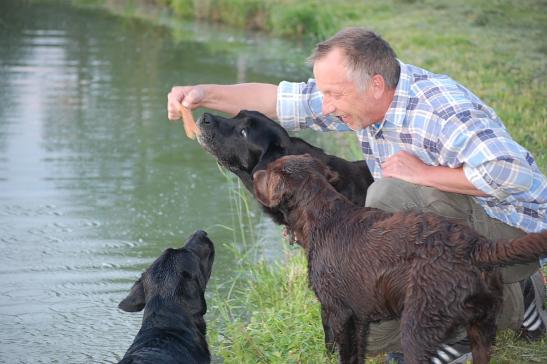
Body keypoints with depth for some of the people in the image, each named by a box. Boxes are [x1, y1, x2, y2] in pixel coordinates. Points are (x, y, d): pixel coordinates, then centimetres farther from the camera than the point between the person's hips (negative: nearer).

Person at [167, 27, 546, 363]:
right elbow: (280, 100, 2)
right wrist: (203, 93, -10)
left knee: (390, 196, -31)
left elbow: (511, 172, -40)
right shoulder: (362, 93, -4)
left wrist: (425, 173, -30)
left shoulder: (440, 108, -30)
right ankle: (513, 303, 12)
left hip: (514, 235, -9)